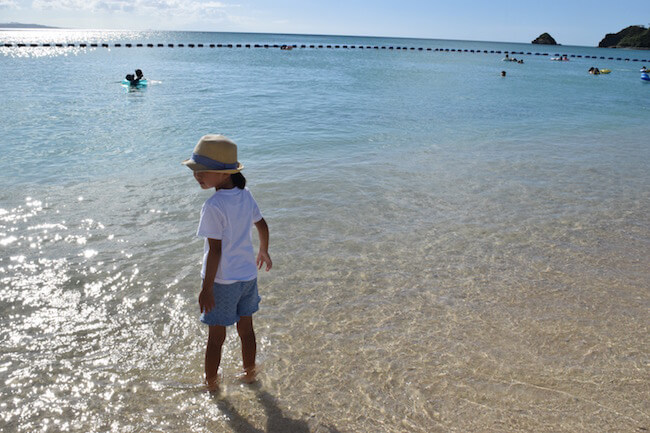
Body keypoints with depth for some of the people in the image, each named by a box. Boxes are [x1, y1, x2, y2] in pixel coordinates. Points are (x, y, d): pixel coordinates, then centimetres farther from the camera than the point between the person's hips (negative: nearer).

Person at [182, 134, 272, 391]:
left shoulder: (214, 206, -23)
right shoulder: (246, 196, -2)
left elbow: (215, 249, -23)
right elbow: (262, 226, 11)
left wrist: (207, 287, -16)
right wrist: (263, 252, 28)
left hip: (222, 281, -6)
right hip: (248, 276, 7)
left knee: (216, 336, 13)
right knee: (246, 330, 22)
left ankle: (211, 382, 31)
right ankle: (249, 374, 39)